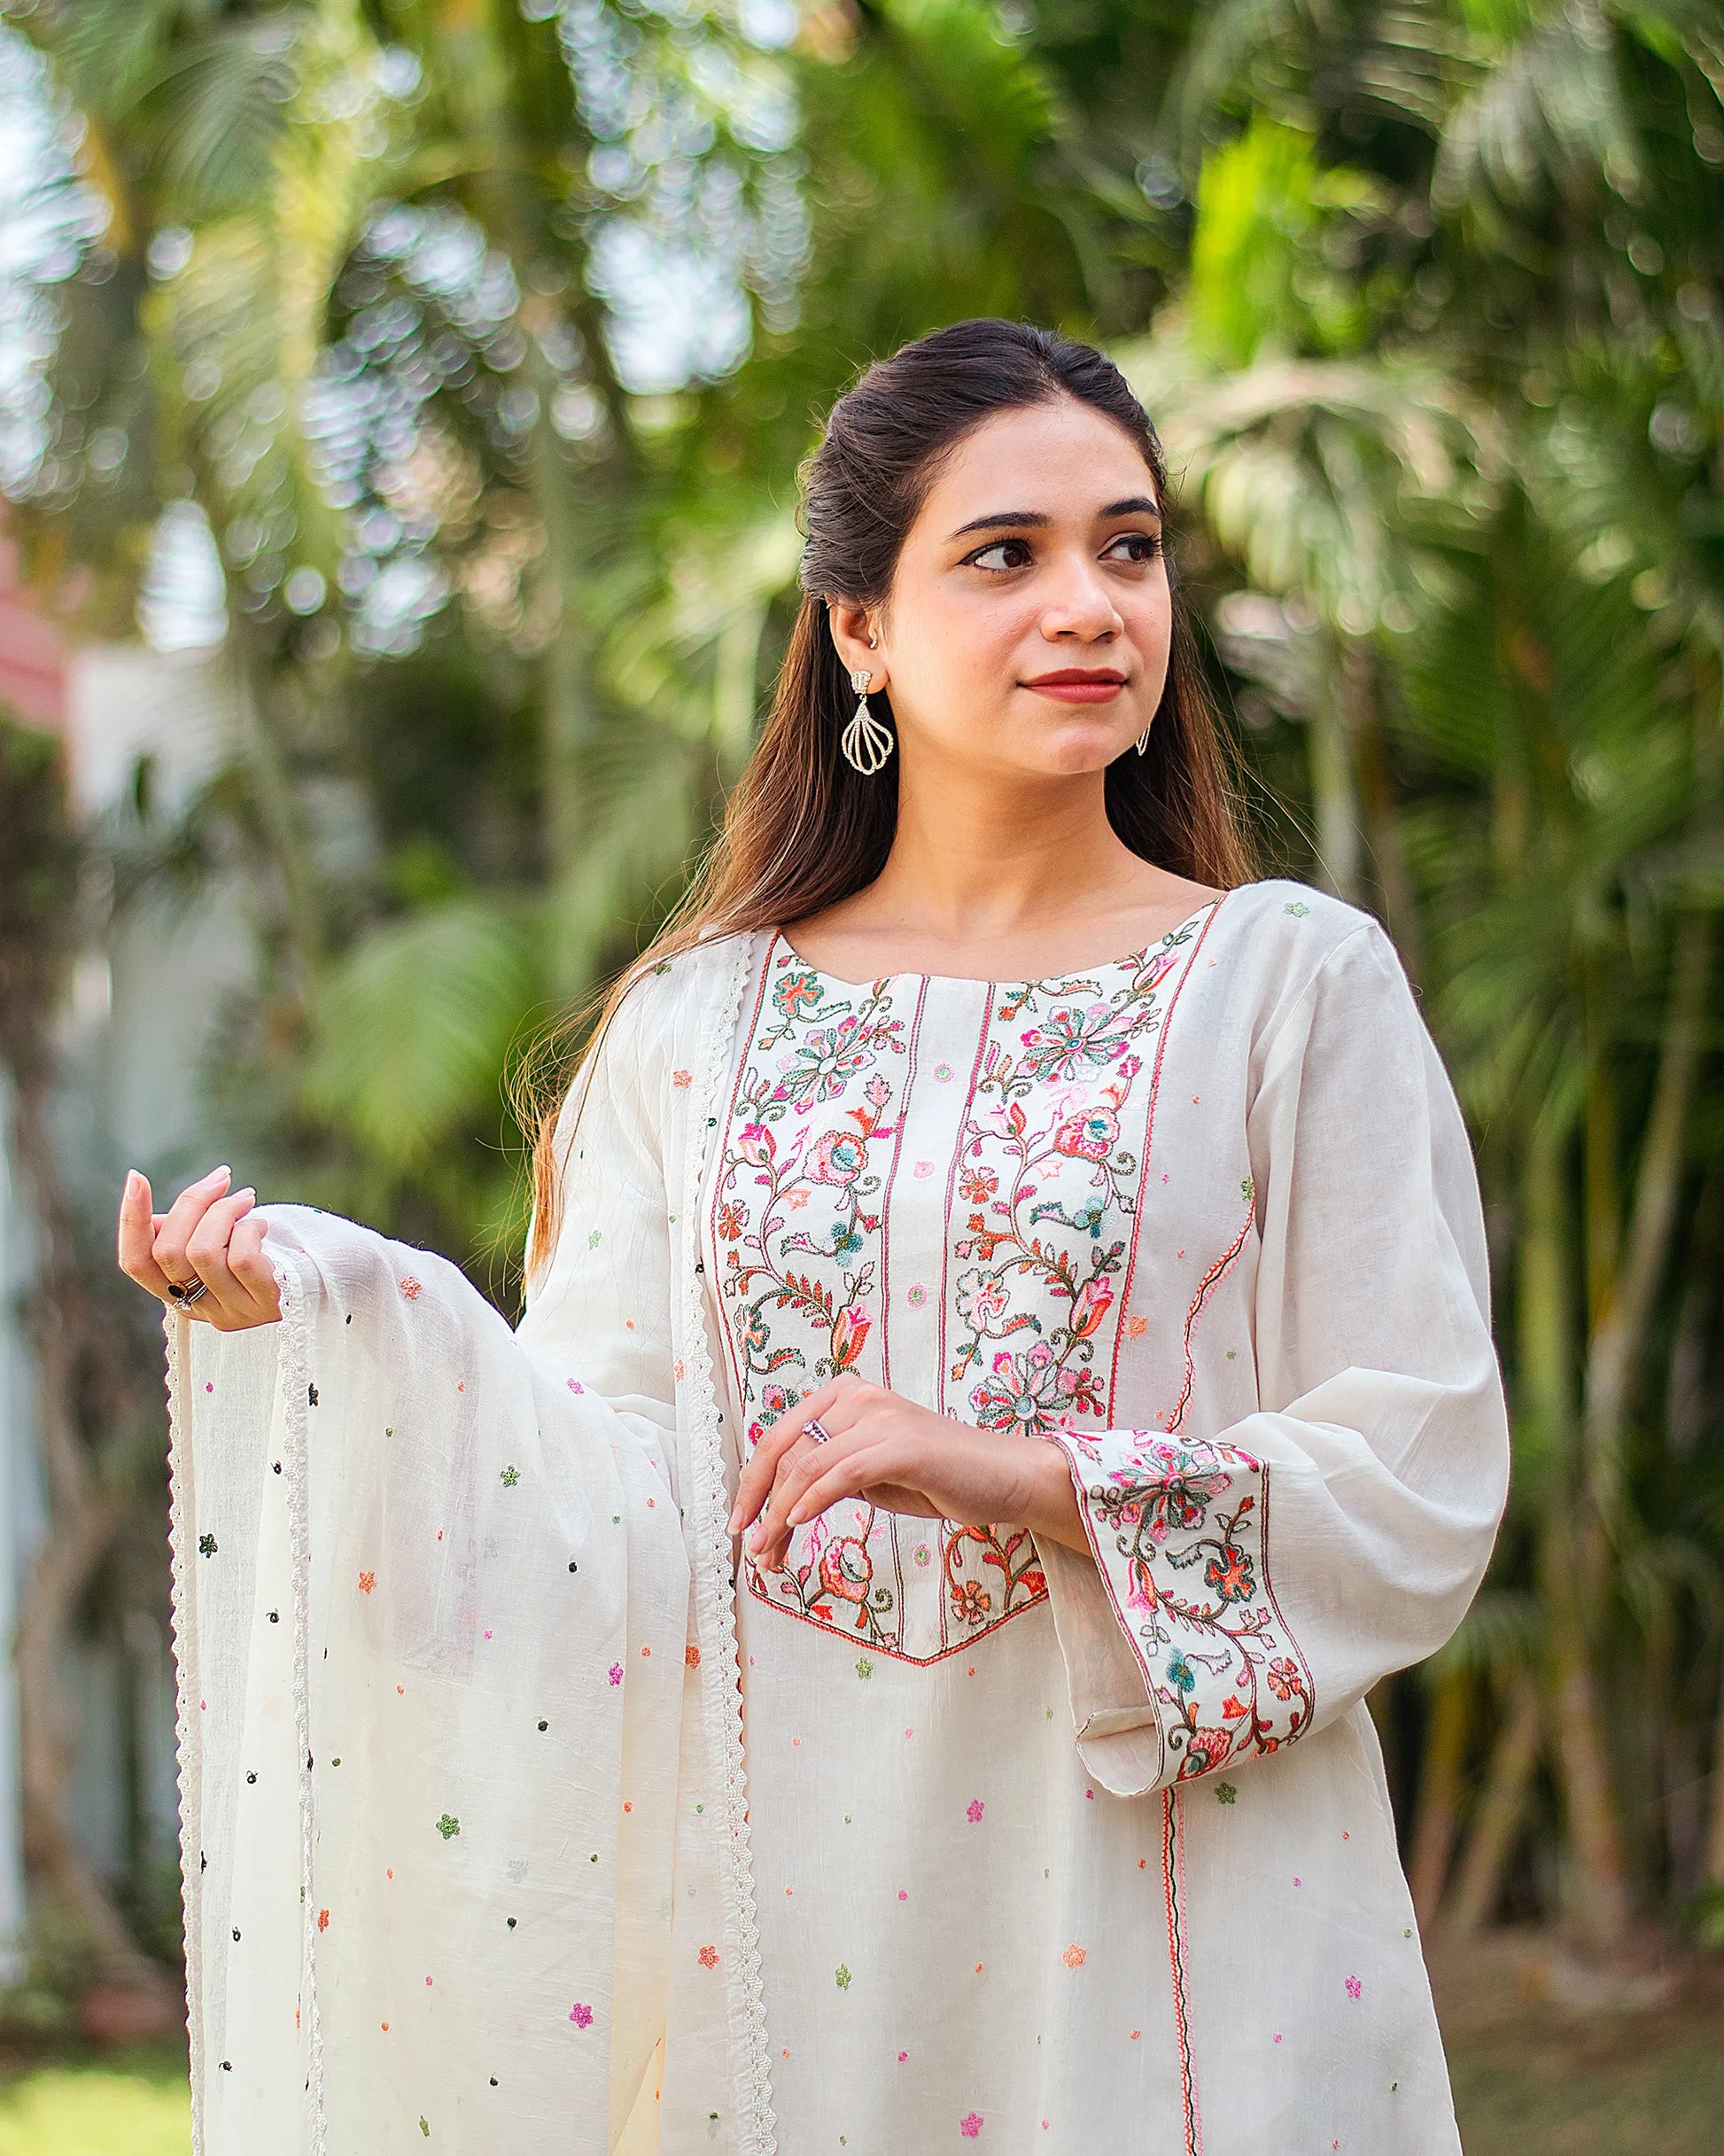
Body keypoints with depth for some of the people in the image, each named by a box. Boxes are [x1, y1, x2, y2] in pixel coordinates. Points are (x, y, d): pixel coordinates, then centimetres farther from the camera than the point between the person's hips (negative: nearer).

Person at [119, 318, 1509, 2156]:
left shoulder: (1296, 985, 1)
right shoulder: (699, 1023, 7)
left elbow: (1422, 1486, -6)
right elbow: (617, 1492, 1)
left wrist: (1011, 1473, -17)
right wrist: (309, 1305, -12)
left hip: (1161, 1906, -2)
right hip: (779, 1902, 2)